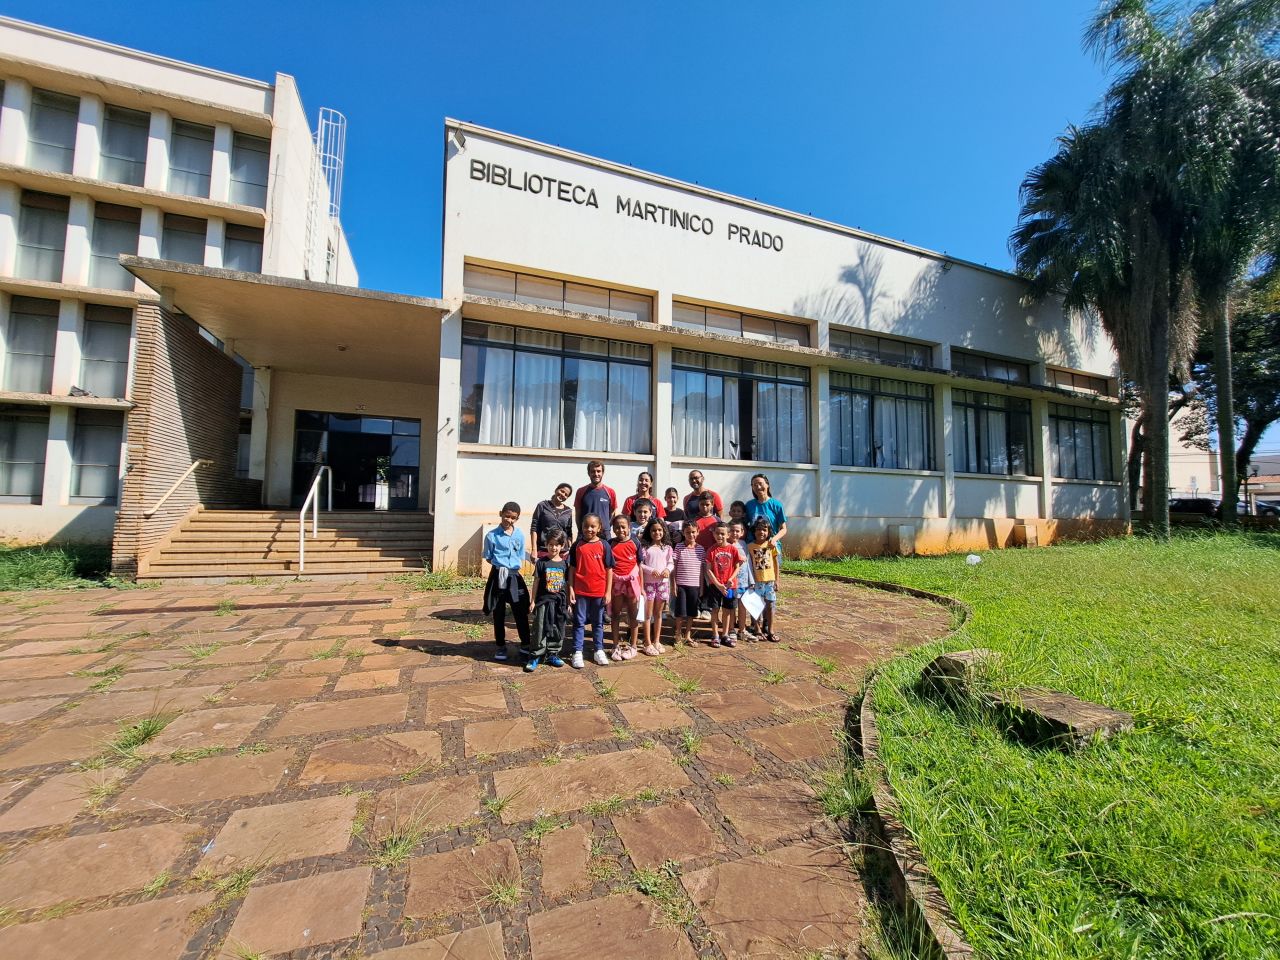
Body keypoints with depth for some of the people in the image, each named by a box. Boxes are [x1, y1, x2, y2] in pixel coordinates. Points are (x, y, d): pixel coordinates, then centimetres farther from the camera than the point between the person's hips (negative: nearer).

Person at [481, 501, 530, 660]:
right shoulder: (492, 535, -6)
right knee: (499, 614, 10)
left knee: (521, 612, 6)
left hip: (515, 576, 2)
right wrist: (501, 566, -10)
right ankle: (501, 646, 25)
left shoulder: (520, 535, 3)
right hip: (498, 576, -2)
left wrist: (516, 567, -4)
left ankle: (525, 645, 20)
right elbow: (488, 557, 1)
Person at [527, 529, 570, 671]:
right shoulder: (541, 562, -3)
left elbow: (567, 584, 7)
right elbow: (536, 583, 0)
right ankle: (536, 656, 10)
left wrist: (568, 603, 7)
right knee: (540, 630, -1)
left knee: (558, 630, 10)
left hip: (560, 602, 3)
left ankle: (552, 654, 24)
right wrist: (533, 601, -1)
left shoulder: (565, 563, 2)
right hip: (543, 601, -2)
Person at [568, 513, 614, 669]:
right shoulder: (577, 546, -1)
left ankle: (599, 651, 25)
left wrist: (608, 591, -3)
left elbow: (609, 570, -1)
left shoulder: (604, 546, -3)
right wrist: (570, 589, -3)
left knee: (598, 622, 13)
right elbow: (572, 569, 2)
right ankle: (577, 652, 17)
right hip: (580, 591, 0)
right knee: (579, 622, 8)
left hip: (599, 591, 0)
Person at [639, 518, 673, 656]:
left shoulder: (667, 548, 6)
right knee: (648, 614, 4)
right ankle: (648, 644, 13)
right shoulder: (645, 547, -4)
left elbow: (671, 563, 6)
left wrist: (668, 569, -14)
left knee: (658, 613, 14)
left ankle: (656, 641, 26)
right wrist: (651, 570, -21)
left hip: (663, 582, 3)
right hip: (648, 582, -3)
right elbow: (640, 564, -8)